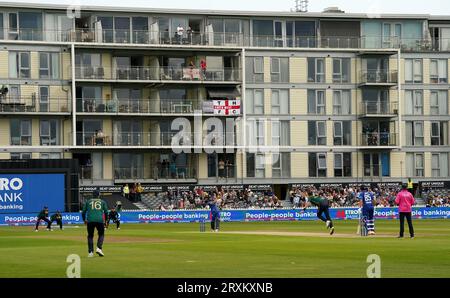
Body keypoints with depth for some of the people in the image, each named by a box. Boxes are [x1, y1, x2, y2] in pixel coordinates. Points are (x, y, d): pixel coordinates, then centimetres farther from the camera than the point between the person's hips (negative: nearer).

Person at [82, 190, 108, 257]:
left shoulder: (88, 202, 15)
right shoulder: (102, 202, 14)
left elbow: (83, 212, 12)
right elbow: (106, 212, 9)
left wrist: (84, 220, 26)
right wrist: (105, 220, 22)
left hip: (90, 221, 1)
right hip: (100, 220, 0)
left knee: (90, 236, 11)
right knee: (101, 235, 14)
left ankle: (91, 252, 1)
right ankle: (99, 248, -8)